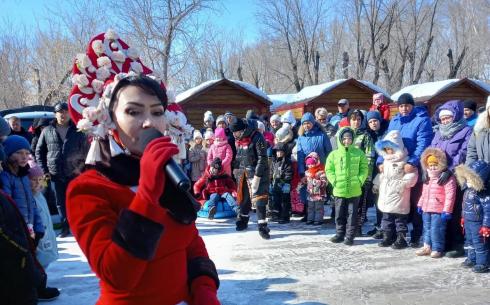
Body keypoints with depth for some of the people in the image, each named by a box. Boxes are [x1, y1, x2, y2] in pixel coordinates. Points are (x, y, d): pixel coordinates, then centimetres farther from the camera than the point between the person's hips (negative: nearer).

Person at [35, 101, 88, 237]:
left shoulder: (77, 132, 4)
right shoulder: (47, 131, 6)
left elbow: (86, 150, 5)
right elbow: (39, 151, 10)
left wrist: (80, 167, -4)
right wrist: (44, 170, 3)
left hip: (74, 174, -2)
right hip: (56, 175, 2)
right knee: (61, 202, 9)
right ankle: (65, 227, 19)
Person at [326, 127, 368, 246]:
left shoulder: (359, 153, 0)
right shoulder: (334, 154, 1)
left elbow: (364, 169, 3)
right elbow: (329, 170, 3)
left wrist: (359, 181, -8)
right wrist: (334, 181, -7)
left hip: (354, 190, -1)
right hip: (339, 190, 1)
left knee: (352, 214, 5)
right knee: (339, 214, 10)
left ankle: (350, 236, 12)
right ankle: (340, 234, 22)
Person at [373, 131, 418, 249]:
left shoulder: (405, 160, -11)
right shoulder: (386, 160, 14)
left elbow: (412, 176, -16)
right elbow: (382, 174, 25)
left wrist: (403, 184, -19)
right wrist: (377, 184, 19)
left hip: (399, 197, -7)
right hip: (385, 196, 7)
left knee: (400, 219, 0)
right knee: (386, 217, 12)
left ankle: (401, 239, 8)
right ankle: (387, 237, 21)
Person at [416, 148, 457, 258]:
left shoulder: (447, 178, -13)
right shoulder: (427, 180, 13)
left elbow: (450, 195, -17)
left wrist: (447, 210, -20)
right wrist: (420, 204, 22)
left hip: (439, 211, -8)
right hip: (426, 210, 8)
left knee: (436, 230, -5)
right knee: (427, 228, 16)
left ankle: (437, 249, 8)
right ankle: (427, 247, 27)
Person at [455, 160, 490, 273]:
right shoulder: (468, 190, 4)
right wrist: (463, 218, 22)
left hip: (478, 223, -9)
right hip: (468, 221, 9)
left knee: (480, 243, 1)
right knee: (470, 241, 21)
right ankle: (472, 259, 35)